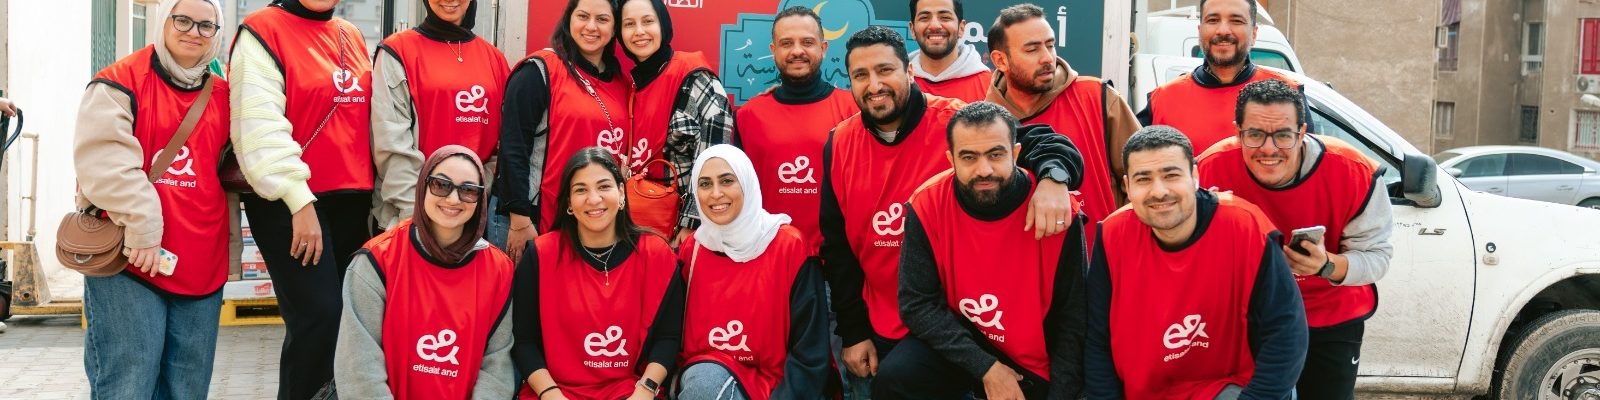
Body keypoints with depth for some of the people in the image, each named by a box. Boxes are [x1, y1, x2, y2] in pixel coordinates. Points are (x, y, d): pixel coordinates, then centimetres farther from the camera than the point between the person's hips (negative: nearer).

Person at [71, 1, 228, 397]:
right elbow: (103, 162, -16)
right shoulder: (120, 82, -4)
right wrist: (142, 229, -21)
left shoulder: (222, 96, 14)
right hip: (125, 261, -5)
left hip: (201, 268, 6)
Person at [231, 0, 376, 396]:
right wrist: (299, 200, -20)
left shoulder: (351, 36, 15)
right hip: (289, 203, -7)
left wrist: (375, 193, 16)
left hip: (352, 200, 7)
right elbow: (260, 125, -15)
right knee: (319, 313, -13)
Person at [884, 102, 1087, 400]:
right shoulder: (928, 205, -16)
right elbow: (917, 304, -14)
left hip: (1035, 365, 0)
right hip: (958, 344, 0)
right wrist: (985, 367, -20)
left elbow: (1073, 318, -9)